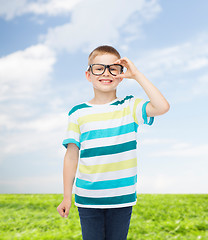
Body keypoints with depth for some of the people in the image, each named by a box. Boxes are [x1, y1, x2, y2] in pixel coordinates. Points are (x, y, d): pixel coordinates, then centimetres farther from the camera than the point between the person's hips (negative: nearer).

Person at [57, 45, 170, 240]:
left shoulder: (129, 107, 0)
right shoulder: (78, 113, 1)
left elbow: (162, 107, -18)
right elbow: (71, 156, 3)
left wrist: (136, 75, -13)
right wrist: (67, 197, 4)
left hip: (122, 197, 0)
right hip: (87, 198, 0)